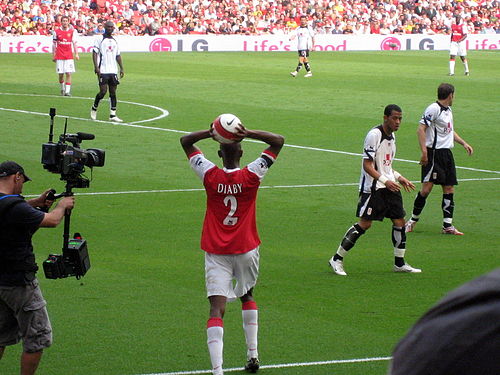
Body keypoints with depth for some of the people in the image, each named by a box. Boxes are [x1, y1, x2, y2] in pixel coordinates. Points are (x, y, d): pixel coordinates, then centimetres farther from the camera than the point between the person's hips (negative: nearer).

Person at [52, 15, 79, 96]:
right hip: (59, 56, 0)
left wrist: (76, 54, -5)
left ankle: (67, 91, -7)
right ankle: (62, 89, 24)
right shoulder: (56, 32, 4)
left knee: (68, 74, -8)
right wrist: (53, 56, 6)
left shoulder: (72, 32, 5)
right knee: (61, 74, 3)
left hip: (69, 56, 0)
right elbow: (54, 44, 9)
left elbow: (74, 43, 6)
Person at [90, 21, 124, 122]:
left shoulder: (114, 40, 16)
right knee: (103, 91, -10)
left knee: (113, 92, 2)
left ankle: (113, 115, 3)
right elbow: (94, 53, -6)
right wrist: (96, 67, -16)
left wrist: (121, 68, 13)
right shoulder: (99, 39, -1)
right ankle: (94, 108, 15)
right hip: (103, 71, -6)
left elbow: (118, 55, 21)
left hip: (113, 70, 6)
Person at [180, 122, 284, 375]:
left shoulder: (210, 175, -8)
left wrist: (210, 133, -8)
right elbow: (278, 141, -1)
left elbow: (185, 142, 4)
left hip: (216, 252, -1)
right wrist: (248, 134, -12)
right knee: (247, 296, 26)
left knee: (217, 308, -10)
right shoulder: (251, 176, -9)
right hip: (246, 249, 1)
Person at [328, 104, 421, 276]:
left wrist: (399, 178, 16)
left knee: (399, 221, 5)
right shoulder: (374, 135, -14)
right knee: (365, 223, -9)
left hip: (390, 187, 8)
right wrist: (385, 181, -27)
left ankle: (399, 263, 15)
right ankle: (337, 259, 0)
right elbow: (367, 165, -19)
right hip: (372, 188, -8)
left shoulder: (392, 136, 14)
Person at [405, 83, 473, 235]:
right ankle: (413, 220, 4)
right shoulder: (433, 109, -12)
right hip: (434, 153, -9)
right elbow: (421, 129, -17)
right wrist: (424, 151, -23)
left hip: (447, 153, 9)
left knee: (449, 189, 4)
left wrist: (464, 143, 26)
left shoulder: (448, 110, 17)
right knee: (427, 188, -11)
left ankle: (448, 225, 7)